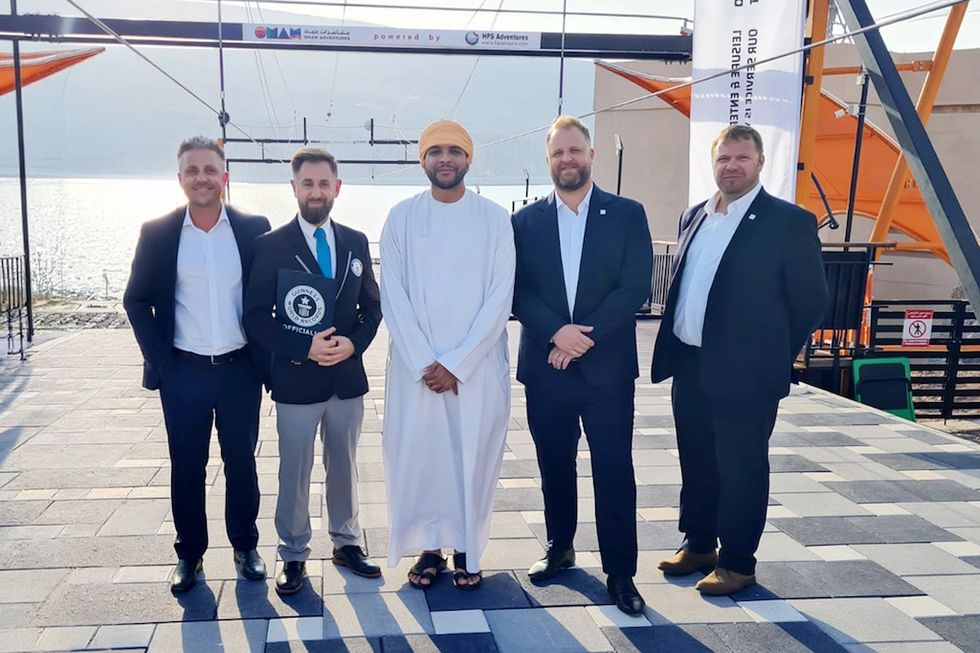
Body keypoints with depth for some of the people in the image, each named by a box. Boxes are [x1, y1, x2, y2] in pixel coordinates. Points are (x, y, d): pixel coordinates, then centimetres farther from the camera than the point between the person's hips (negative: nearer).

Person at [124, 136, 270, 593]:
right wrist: (157, 358, -4)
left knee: (241, 462, 10)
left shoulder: (254, 229, -1)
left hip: (240, 368, 0)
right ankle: (189, 554, 24)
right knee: (186, 466, 9)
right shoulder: (157, 233, 0)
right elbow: (136, 300, 4)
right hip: (182, 372, 0)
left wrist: (266, 354, -1)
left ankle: (245, 546, 26)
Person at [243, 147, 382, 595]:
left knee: (344, 466, 16)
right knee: (295, 472, 7)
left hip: (348, 377, 3)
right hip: (296, 379, -3)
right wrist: (303, 349, -19)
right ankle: (294, 556, 23)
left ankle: (346, 542, 33)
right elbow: (257, 318, -8)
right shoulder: (272, 246, -6)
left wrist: (353, 343, -9)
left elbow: (372, 307, 9)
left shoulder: (356, 242, 5)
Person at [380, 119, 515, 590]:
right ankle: (429, 547, 22)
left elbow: (500, 297, -4)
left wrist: (456, 363, -11)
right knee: (418, 455, 4)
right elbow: (393, 296, -1)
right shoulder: (402, 217, 4)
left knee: (473, 457, 4)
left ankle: (466, 549, 22)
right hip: (416, 364, 1)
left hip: (478, 364, -1)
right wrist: (425, 362, -11)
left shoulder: (494, 218, 2)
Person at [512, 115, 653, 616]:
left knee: (614, 471, 0)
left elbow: (636, 287, -7)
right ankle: (559, 547, 33)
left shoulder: (627, 214, 1)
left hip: (607, 367, -2)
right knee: (554, 465, 14)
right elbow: (518, 292, -1)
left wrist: (583, 337, -15)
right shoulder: (525, 221, 6)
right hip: (545, 367, 2)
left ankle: (620, 573, 11)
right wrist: (556, 332, -18)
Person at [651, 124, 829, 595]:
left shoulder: (789, 222, -8)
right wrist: (676, 349, 11)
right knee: (696, 464, 16)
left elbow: (811, 300, -6)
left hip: (743, 374, -6)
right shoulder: (693, 217, 11)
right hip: (689, 367, 6)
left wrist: (771, 356, -1)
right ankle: (698, 544, 32)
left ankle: (738, 562, 19)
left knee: (740, 469, 5)